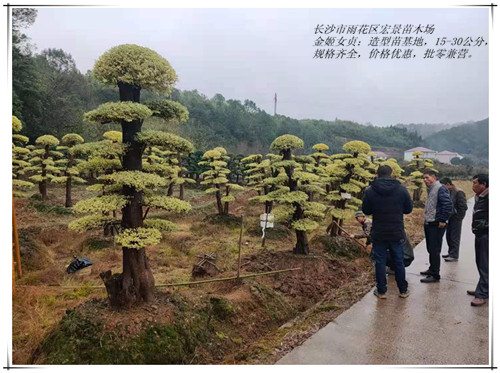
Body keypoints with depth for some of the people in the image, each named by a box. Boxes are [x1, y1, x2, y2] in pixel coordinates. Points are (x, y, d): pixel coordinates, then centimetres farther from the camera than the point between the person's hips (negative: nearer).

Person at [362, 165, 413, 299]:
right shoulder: (401, 189, -6)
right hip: (397, 233, 1)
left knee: (380, 262, 10)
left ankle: (381, 291, 18)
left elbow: (366, 211, 0)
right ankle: (403, 290, 26)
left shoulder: (370, 191, -9)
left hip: (378, 234, -1)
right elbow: (409, 209, 3)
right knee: (399, 262, 14)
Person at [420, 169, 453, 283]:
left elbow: (448, 205, -24)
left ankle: (435, 275, 5)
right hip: (428, 224, 10)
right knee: (430, 249, 19)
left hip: (436, 225, -10)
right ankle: (432, 269, 33)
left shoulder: (440, 189, -16)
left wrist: (442, 220, -20)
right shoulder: (430, 189, 14)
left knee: (434, 251, -3)